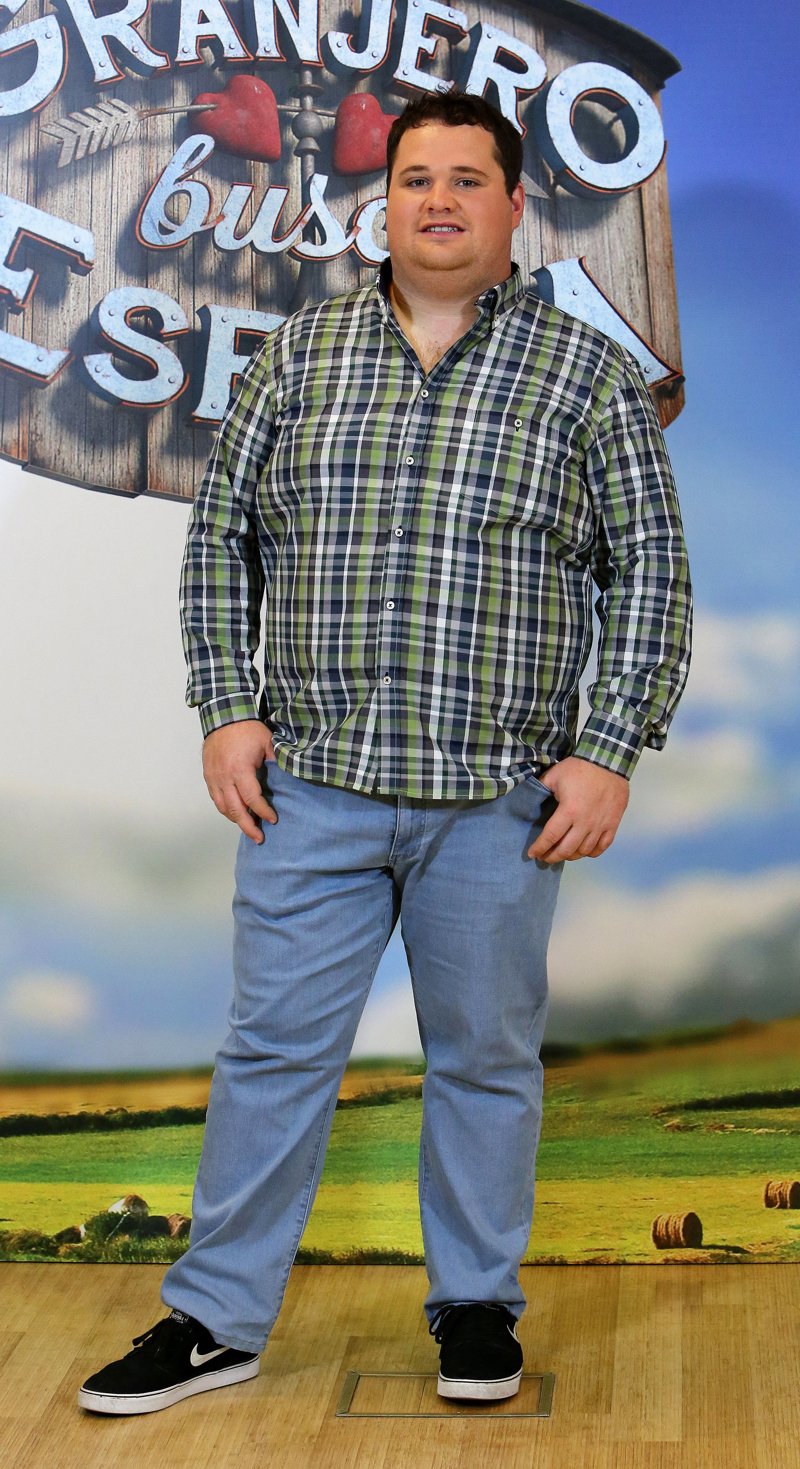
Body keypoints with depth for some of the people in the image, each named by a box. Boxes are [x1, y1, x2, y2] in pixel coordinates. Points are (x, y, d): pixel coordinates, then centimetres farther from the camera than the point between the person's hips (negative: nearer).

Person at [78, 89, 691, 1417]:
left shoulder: (588, 374, 3)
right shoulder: (299, 354, 8)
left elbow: (652, 576, 2)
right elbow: (222, 535, 11)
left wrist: (610, 754, -6)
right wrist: (227, 709, 1)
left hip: (502, 796, -1)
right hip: (313, 784, 2)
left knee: (486, 1059, 10)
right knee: (275, 1048, 7)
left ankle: (477, 1307, 29)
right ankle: (217, 1320, 20)